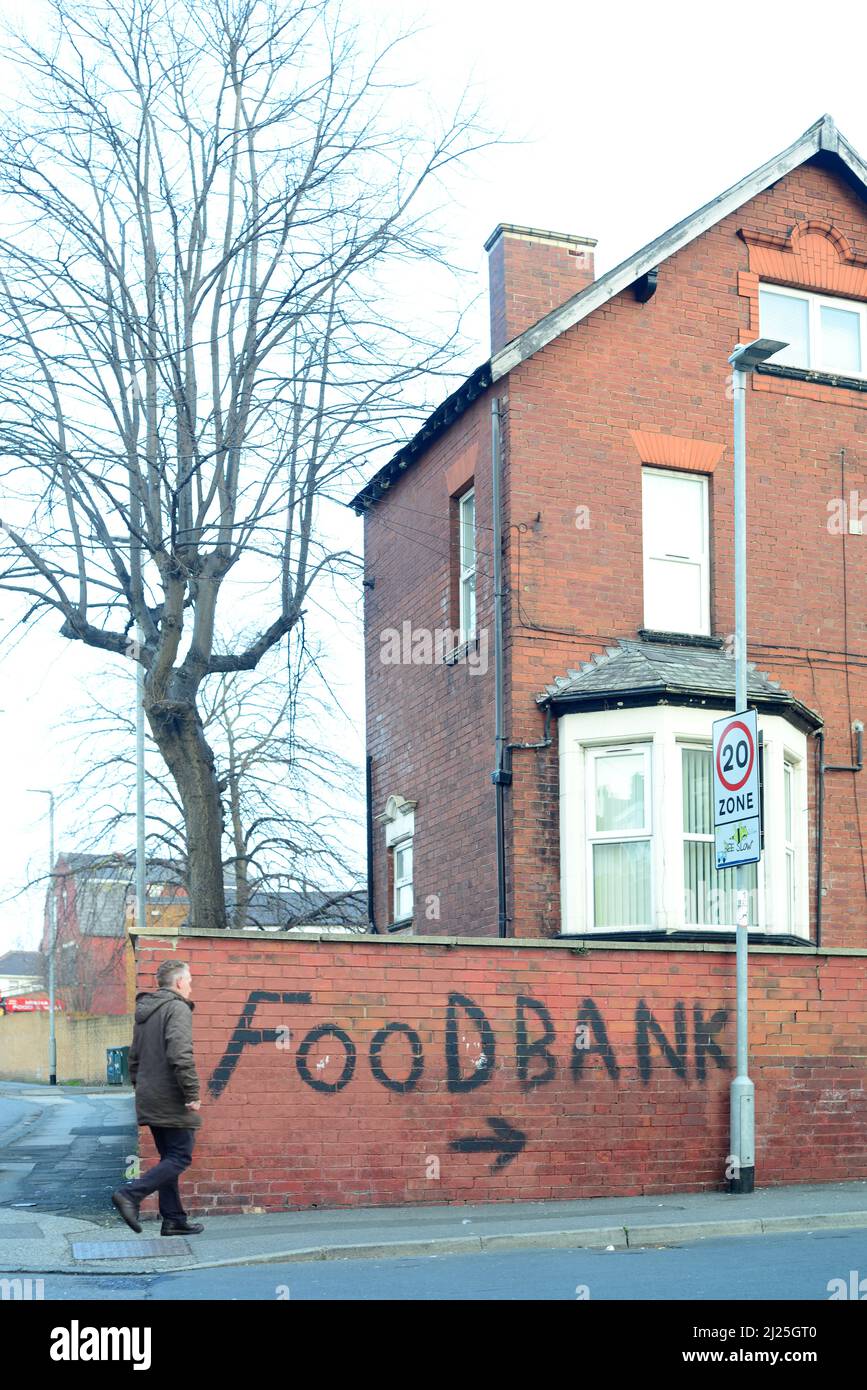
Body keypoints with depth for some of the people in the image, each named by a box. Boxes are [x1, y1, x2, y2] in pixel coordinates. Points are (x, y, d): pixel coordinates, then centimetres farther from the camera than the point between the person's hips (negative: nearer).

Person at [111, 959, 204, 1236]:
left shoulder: (144, 1011, 16)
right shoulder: (177, 1008, -12)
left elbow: (134, 1057, 21)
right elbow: (181, 1055, -24)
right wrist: (192, 1094, -20)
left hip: (149, 1100, 9)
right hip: (171, 1101, -9)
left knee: (169, 1158, 14)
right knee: (180, 1158, -3)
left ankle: (173, 1220, 14)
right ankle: (130, 1194, -15)